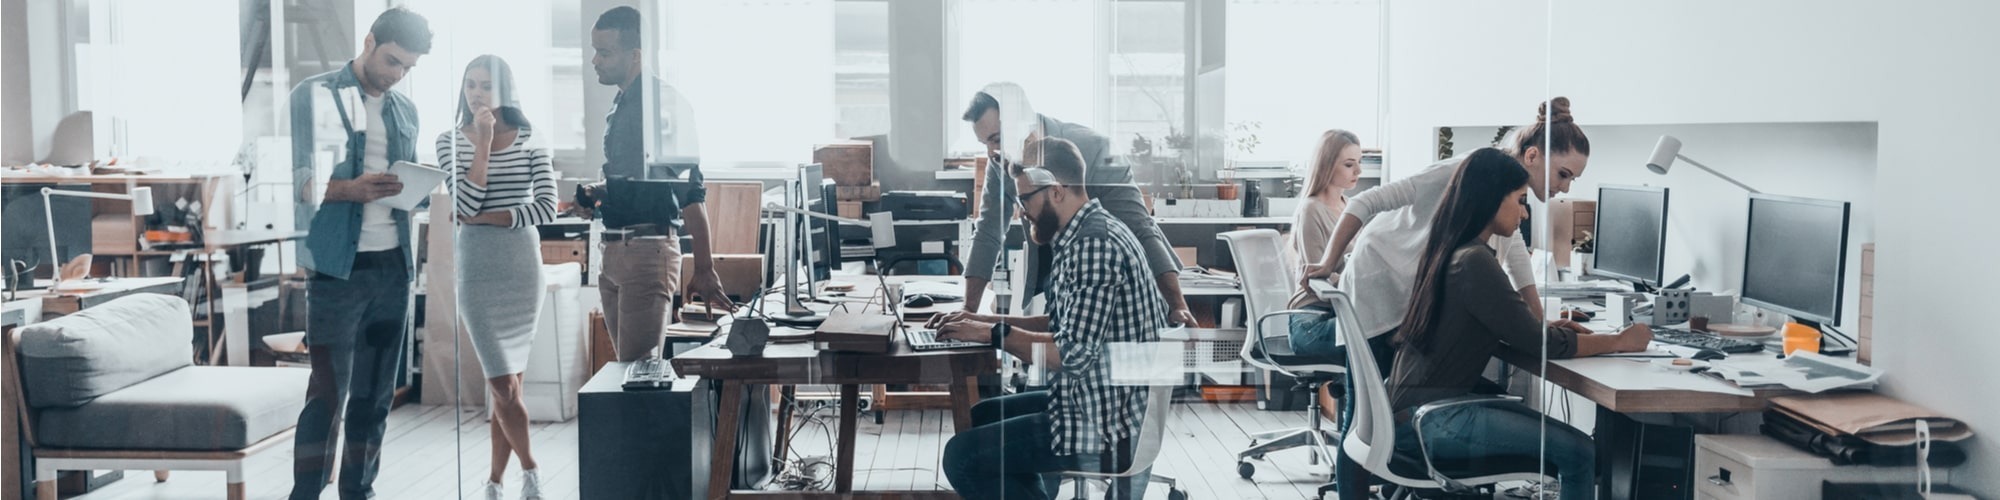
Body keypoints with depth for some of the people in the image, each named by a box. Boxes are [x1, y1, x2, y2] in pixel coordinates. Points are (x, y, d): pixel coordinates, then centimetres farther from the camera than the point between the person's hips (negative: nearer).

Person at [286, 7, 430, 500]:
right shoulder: (314, 95, -1)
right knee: (328, 393, -5)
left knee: (376, 395, 8)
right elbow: (293, 179, -7)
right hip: (337, 267, -5)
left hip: (393, 267, 5)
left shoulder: (405, 110, 16)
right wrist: (352, 189, -23)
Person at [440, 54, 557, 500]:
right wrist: (483, 143, -11)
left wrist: (487, 218, -10)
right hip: (476, 268, -1)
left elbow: (546, 208, -5)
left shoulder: (529, 140, 3)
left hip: (523, 266, 1)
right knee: (503, 384, -6)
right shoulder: (452, 140, 3)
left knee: (507, 383, 5)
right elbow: (464, 206, -10)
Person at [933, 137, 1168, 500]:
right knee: (981, 418, 22)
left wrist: (994, 334, -14)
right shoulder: (1088, 233, 10)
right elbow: (1064, 326, 18)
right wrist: (985, 321, 8)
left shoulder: (1094, 243, -22)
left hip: (1107, 427, -11)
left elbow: (1073, 355, -26)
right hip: (1099, 402, 11)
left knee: (962, 456, -9)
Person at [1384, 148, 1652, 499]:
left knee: (1561, 439, 13)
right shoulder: (1474, 262, -16)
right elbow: (1541, 345, -13)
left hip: (1418, 406, 10)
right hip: (1426, 421, -10)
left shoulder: (1450, 251, 12)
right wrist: (1620, 341, 0)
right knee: (1578, 451, -11)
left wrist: (1545, 327, 12)